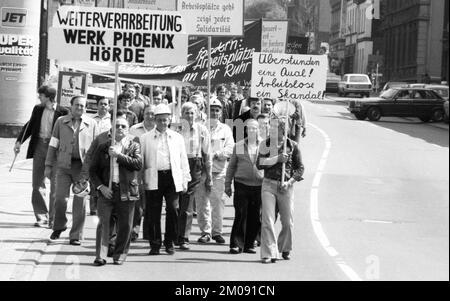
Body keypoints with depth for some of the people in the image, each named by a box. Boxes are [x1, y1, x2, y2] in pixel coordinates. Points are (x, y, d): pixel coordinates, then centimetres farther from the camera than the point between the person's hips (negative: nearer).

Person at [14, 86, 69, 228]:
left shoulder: (62, 112, -6)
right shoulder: (38, 109, 10)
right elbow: (30, 126, 17)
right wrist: (19, 141, 7)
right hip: (39, 147, 5)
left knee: (55, 185, 0)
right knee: (37, 184, 4)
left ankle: (53, 218, 7)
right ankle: (41, 217, 10)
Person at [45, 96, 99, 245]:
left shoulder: (91, 124, 8)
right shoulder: (61, 122, 9)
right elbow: (53, 145, 10)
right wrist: (48, 165, 4)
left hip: (83, 167, 0)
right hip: (64, 165, 0)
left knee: (80, 202, -1)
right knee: (61, 198, -8)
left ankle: (76, 236, 8)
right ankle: (59, 226, 18)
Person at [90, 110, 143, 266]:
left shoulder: (133, 145, 7)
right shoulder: (103, 147, 10)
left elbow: (138, 164, -10)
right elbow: (93, 169, 10)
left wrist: (118, 155, -14)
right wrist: (101, 186, -4)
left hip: (126, 190, 0)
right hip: (107, 189, 0)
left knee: (125, 226, 3)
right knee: (103, 222, -7)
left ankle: (120, 255, 16)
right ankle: (100, 256, -6)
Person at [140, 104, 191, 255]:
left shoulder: (177, 138, 15)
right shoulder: (145, 138, 10)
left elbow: (183, 160, 16)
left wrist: (185, 180, 10)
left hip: (172, 177, 1)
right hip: (153, 179, -1)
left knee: (173, 210, -7)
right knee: (153, 213, -2)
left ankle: (170, 243, 7)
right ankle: (155, 244, 7)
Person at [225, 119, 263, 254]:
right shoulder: (238, 146, 8)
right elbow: (231, 166, 13)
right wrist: (227, 184, 10)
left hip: (259, 186, 0)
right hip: (241, 184, 0)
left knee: (255, 218, 3)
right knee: (240, 215, -5)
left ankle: (249, 245, 14)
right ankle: (235, 244, 1)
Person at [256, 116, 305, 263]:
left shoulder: (292, 146, 0)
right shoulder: (265, 144, 2)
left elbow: (300, 168, 3)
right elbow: (259, 164, -8)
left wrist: (289, 182, -9)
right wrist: (277, 159, -17)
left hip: (286, 186, 0)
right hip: (268, 184, 0)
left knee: (288, 222, 8)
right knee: (267, 220, -8)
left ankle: (285, 249, 31)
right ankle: (269, 253, -5)